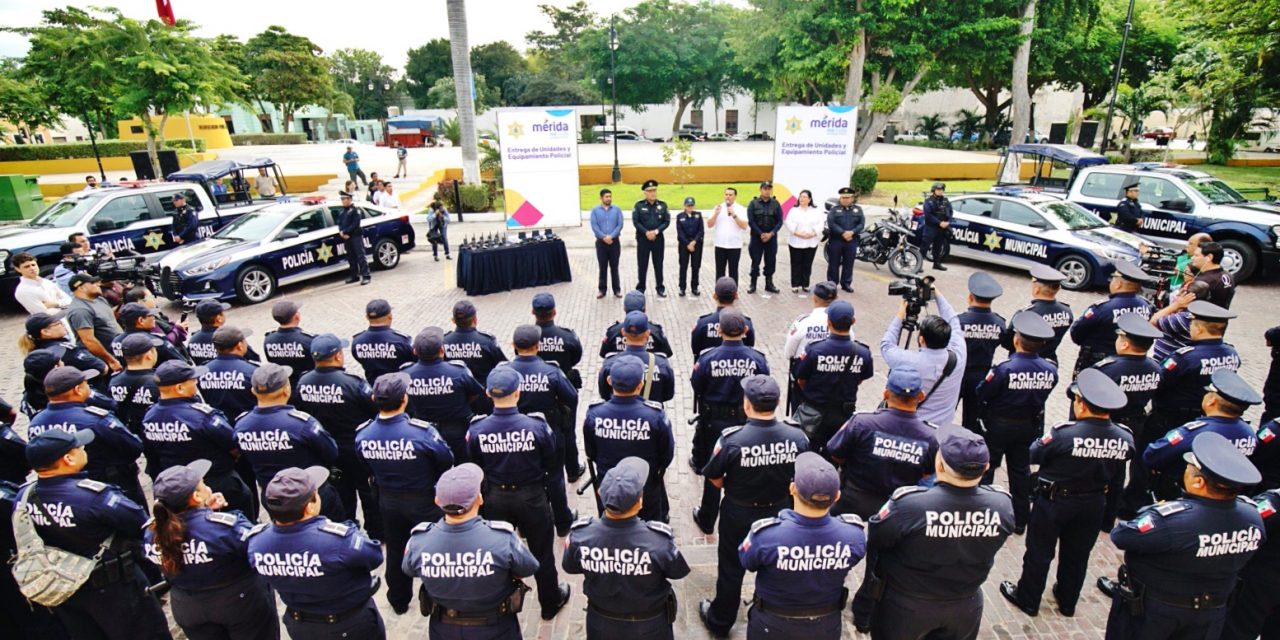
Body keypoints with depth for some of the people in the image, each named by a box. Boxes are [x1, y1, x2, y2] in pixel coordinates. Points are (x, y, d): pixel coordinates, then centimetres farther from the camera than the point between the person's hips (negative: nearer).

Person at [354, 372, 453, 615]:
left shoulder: (362, 435, -19)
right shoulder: (422, 431, -33)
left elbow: (366, 468, -1)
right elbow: (446, 462, -18)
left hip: (387, 501, 4)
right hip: (424, 500, -4)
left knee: (395, 551, 24)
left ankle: (398, 601, 43)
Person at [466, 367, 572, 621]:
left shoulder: (477, 429, -19)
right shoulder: (536, 426, -25)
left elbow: (475, 467, -3)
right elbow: (551, 464, -11)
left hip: (495, 498, 2)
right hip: (532, 497, -2)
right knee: (542, 552, 19)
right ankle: (550, 602, 38)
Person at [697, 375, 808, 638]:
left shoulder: (732, 439, -30)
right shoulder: (797, 437, -21)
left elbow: (714, 478, -15)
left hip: (738, 514, -2)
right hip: (779, 512, 3)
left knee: (731, 569, 20)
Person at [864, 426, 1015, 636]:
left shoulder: (908, 504, -36)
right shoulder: (1002, 505, -22)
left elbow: (874, 538, -18)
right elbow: (985, 550, -2)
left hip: (905, 606, -3)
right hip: (966, 606, 4)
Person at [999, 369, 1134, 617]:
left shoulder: (1064, 433, -31)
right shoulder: (1125, 439, -13)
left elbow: (1033, 455, -15)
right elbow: (1117, 481, 1)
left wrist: (1044, 440, 5)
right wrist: (1107, 503, 17)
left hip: (1054, 501, -5)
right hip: (1094, 504, 5)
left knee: (1039, 552, 14)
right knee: (1077, 554, 24)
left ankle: (1027, 599, 31)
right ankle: (1068, 602, 43)